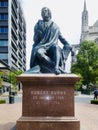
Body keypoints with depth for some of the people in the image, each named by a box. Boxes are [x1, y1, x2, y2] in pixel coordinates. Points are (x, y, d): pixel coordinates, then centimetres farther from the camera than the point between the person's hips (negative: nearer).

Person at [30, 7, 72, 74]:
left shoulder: (55, 26, 19)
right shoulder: (39, 25, 15)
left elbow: (61, 37, 20)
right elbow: (35, 39, 12)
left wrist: (68, 45, 8)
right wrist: (37, 34, -10)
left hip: (52, 46, 1)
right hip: (41, 46, -1)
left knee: (56, 47, -38)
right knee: (38, 52, -39)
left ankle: (56, 68, -55)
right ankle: (57, 67, -44)